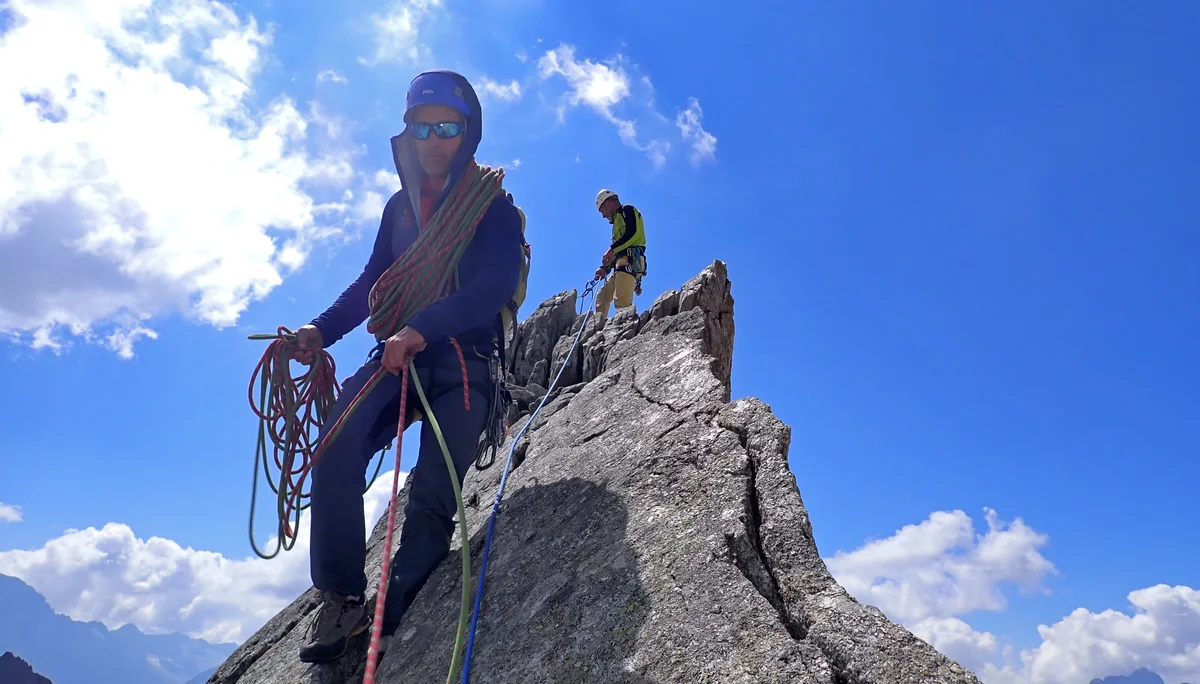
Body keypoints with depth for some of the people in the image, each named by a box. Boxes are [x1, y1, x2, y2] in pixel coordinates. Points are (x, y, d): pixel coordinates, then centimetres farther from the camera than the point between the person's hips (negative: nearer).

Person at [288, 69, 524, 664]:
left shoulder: (494, 207, 1)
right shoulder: (401, 206, 17)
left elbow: (496, 285, -16)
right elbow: (372, 282, 20)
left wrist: (421, 328, -30)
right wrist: (321, 330, 2)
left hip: (464, 361, -3)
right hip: (398, 355, 4)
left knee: (433, 490, -18)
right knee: (337, 448, -22)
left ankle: (395, 618, -9)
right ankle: (341, 602, -14)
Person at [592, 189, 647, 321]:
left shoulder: (627, 210, 8)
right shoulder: (618, 219, 34)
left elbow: (633, 233, -12)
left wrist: (611, 249, -13)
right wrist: (605, 268, 14)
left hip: (630, 261, -10)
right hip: (622, 264, 10)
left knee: (622, 301, -25)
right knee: (602, 297, 9)